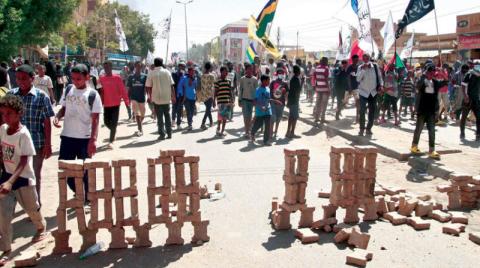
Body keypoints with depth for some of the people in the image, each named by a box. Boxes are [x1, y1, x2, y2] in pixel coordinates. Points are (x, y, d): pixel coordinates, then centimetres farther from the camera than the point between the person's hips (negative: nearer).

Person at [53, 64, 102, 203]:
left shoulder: (93, 95, -9)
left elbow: (95, 120, -11)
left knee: (85, 171, 5)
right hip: (67, 136, 5)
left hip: (85, 138, -4)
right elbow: (64, 108, 15)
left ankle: (87, 199, 22)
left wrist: (93, 140, -18)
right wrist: (57, 117, -7)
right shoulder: (68, 89, 4)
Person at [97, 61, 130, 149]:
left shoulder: (117, 78, -6)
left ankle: (111, 141, -1)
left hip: (115, 103, -3)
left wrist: (126, 100, -9)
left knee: (113, 123, -5)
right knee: (106, 122, 9)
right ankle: (113, 132, 39)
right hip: (106, 104, 4)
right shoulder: (101, 78, 4)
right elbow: (100, 91, 8)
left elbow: (122, 90, -6)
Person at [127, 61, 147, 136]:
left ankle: (139, 126, 36)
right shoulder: (131, 76, 2)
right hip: (134, 98, -1)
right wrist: (128, 98, 3)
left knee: (142, 114, 11)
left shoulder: (144, 76, -1)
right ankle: (140, 129, -8)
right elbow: (129, 88, 5)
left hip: (142, 98, 1)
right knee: (137, 114, -9)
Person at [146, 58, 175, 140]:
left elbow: (148, 87, -6)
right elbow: (172, 86, 1)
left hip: (157, 98, -2)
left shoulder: (151, 73, -5)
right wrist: (173, 97, 8)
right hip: (167, 98, 2)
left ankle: (162, 134, 4)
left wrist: (149, 97, 6)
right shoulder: (167, 72, 2)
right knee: (167, 115, 13)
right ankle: (169, 133, 15)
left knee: (160, 117, 4)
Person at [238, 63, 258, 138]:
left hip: (252, 99, 0)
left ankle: (249, 130, 11)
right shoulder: (242, 79, 3)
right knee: (246, 116, -3)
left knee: (250, 116, 3)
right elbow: (240, 90, 7)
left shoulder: (255, 79, 3)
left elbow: (256, 90, 6)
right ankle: (247, 131, 1)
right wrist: (239, 100, 3)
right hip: (244, 99, 0)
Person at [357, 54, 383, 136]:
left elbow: (379, 76, 5)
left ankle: (369, 128, 20)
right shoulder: (360, 67, -6)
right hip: (363, 92, -2)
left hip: (373, 92, 2)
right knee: (362, 111, -8)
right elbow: (358, 79, -19)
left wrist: (381, 85, -10)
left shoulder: (375, 66, -3)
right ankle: (362, 129, 4)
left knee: (372, 111, 8)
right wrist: (364, 69, -25)